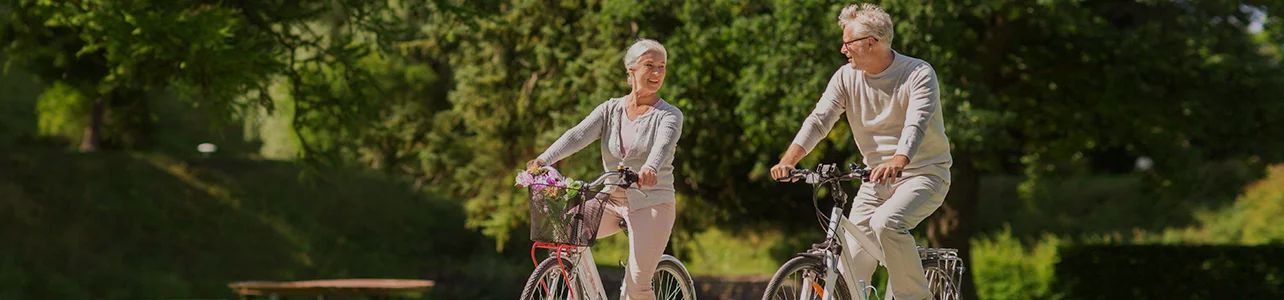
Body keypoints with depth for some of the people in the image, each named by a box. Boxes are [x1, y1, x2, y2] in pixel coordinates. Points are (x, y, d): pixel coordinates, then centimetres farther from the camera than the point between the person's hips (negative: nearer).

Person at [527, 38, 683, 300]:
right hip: (612, 201, 4)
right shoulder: (610, 110, 6)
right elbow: (578, 135, -10)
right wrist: (543, 160, -29)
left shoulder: (669, 115, -4)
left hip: (651, 204, -4)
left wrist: (650, 168, -50)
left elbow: (663, 143, -26)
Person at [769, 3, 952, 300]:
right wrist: (789, 160, -28)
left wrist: (896, 163, -50)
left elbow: (916, 124, -30)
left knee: (885, 222, -33)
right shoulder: (847, 77, -1)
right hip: (876, 180, 5)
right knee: (851, 264, -6)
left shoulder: (918, 73, -15)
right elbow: (819, 119, -10)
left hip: (923, 173, -5)